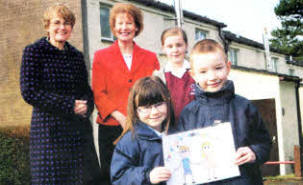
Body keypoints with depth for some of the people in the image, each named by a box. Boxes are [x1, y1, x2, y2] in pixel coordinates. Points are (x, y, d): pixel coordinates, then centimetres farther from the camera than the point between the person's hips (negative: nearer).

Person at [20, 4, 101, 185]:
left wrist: (86, 106, -7)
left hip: (80, 129, 5)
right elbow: (29, 92, -10)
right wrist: (69, 104, -14)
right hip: (49, 129, -5)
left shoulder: (77, 55, 14)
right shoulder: (34, 51, -1)